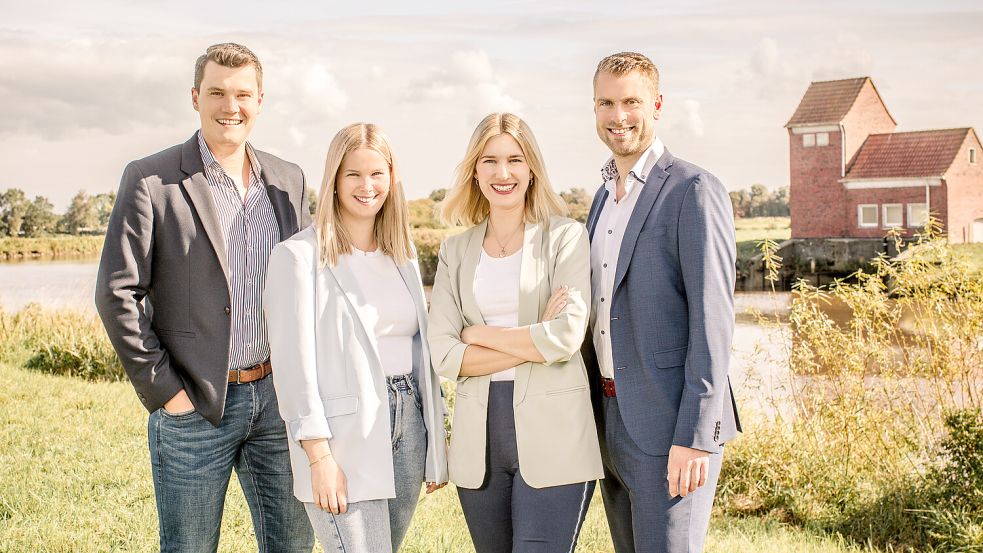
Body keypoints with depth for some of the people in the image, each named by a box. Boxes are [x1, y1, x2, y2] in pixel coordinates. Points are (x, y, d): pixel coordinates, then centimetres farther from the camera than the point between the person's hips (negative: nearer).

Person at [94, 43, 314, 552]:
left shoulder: (289, 181, 7)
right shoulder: (151, 181, -7)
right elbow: (116, 294, -9)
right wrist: (163, 390, -11)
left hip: (278, 397, 4)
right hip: (195, 407, -4)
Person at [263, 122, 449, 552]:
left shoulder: (402, 255, 14)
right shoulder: (298, 256, -5)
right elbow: (293, 362, -10)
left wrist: (437, 444, 13)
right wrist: (320, 458, -15)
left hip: (407, 424, 6)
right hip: (343, 439, -6)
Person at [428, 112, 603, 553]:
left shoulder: (565, 237, 0)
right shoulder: (456, 251, 10)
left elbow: (567, 336, -13)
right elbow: (443, 354, 0)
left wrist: (480, 335, -4)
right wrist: (533, 344, -9)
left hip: (552, 436, -4)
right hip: (479, 437, 4)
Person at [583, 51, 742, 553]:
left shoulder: (694, 191, -11)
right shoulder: (604, 196, 15)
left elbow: (712, 319, -16)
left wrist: (695, 438, -20)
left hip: (670, 424, -8)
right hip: (612, 418, 8)